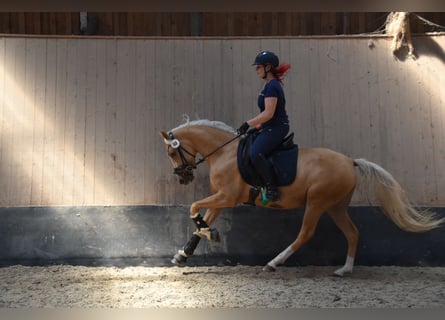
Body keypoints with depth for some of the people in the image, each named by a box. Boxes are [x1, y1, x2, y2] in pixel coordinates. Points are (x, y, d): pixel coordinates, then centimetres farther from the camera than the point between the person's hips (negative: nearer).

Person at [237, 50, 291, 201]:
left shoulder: (272, 86, -16)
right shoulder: (270, 85, 16)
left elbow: (268, 113, -24)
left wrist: (248, 124, -18)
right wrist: (256, 127, 19)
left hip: (276, 128, -12)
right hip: (271, 127, 12)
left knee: (255, 153, -28)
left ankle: (272, 188, -20)